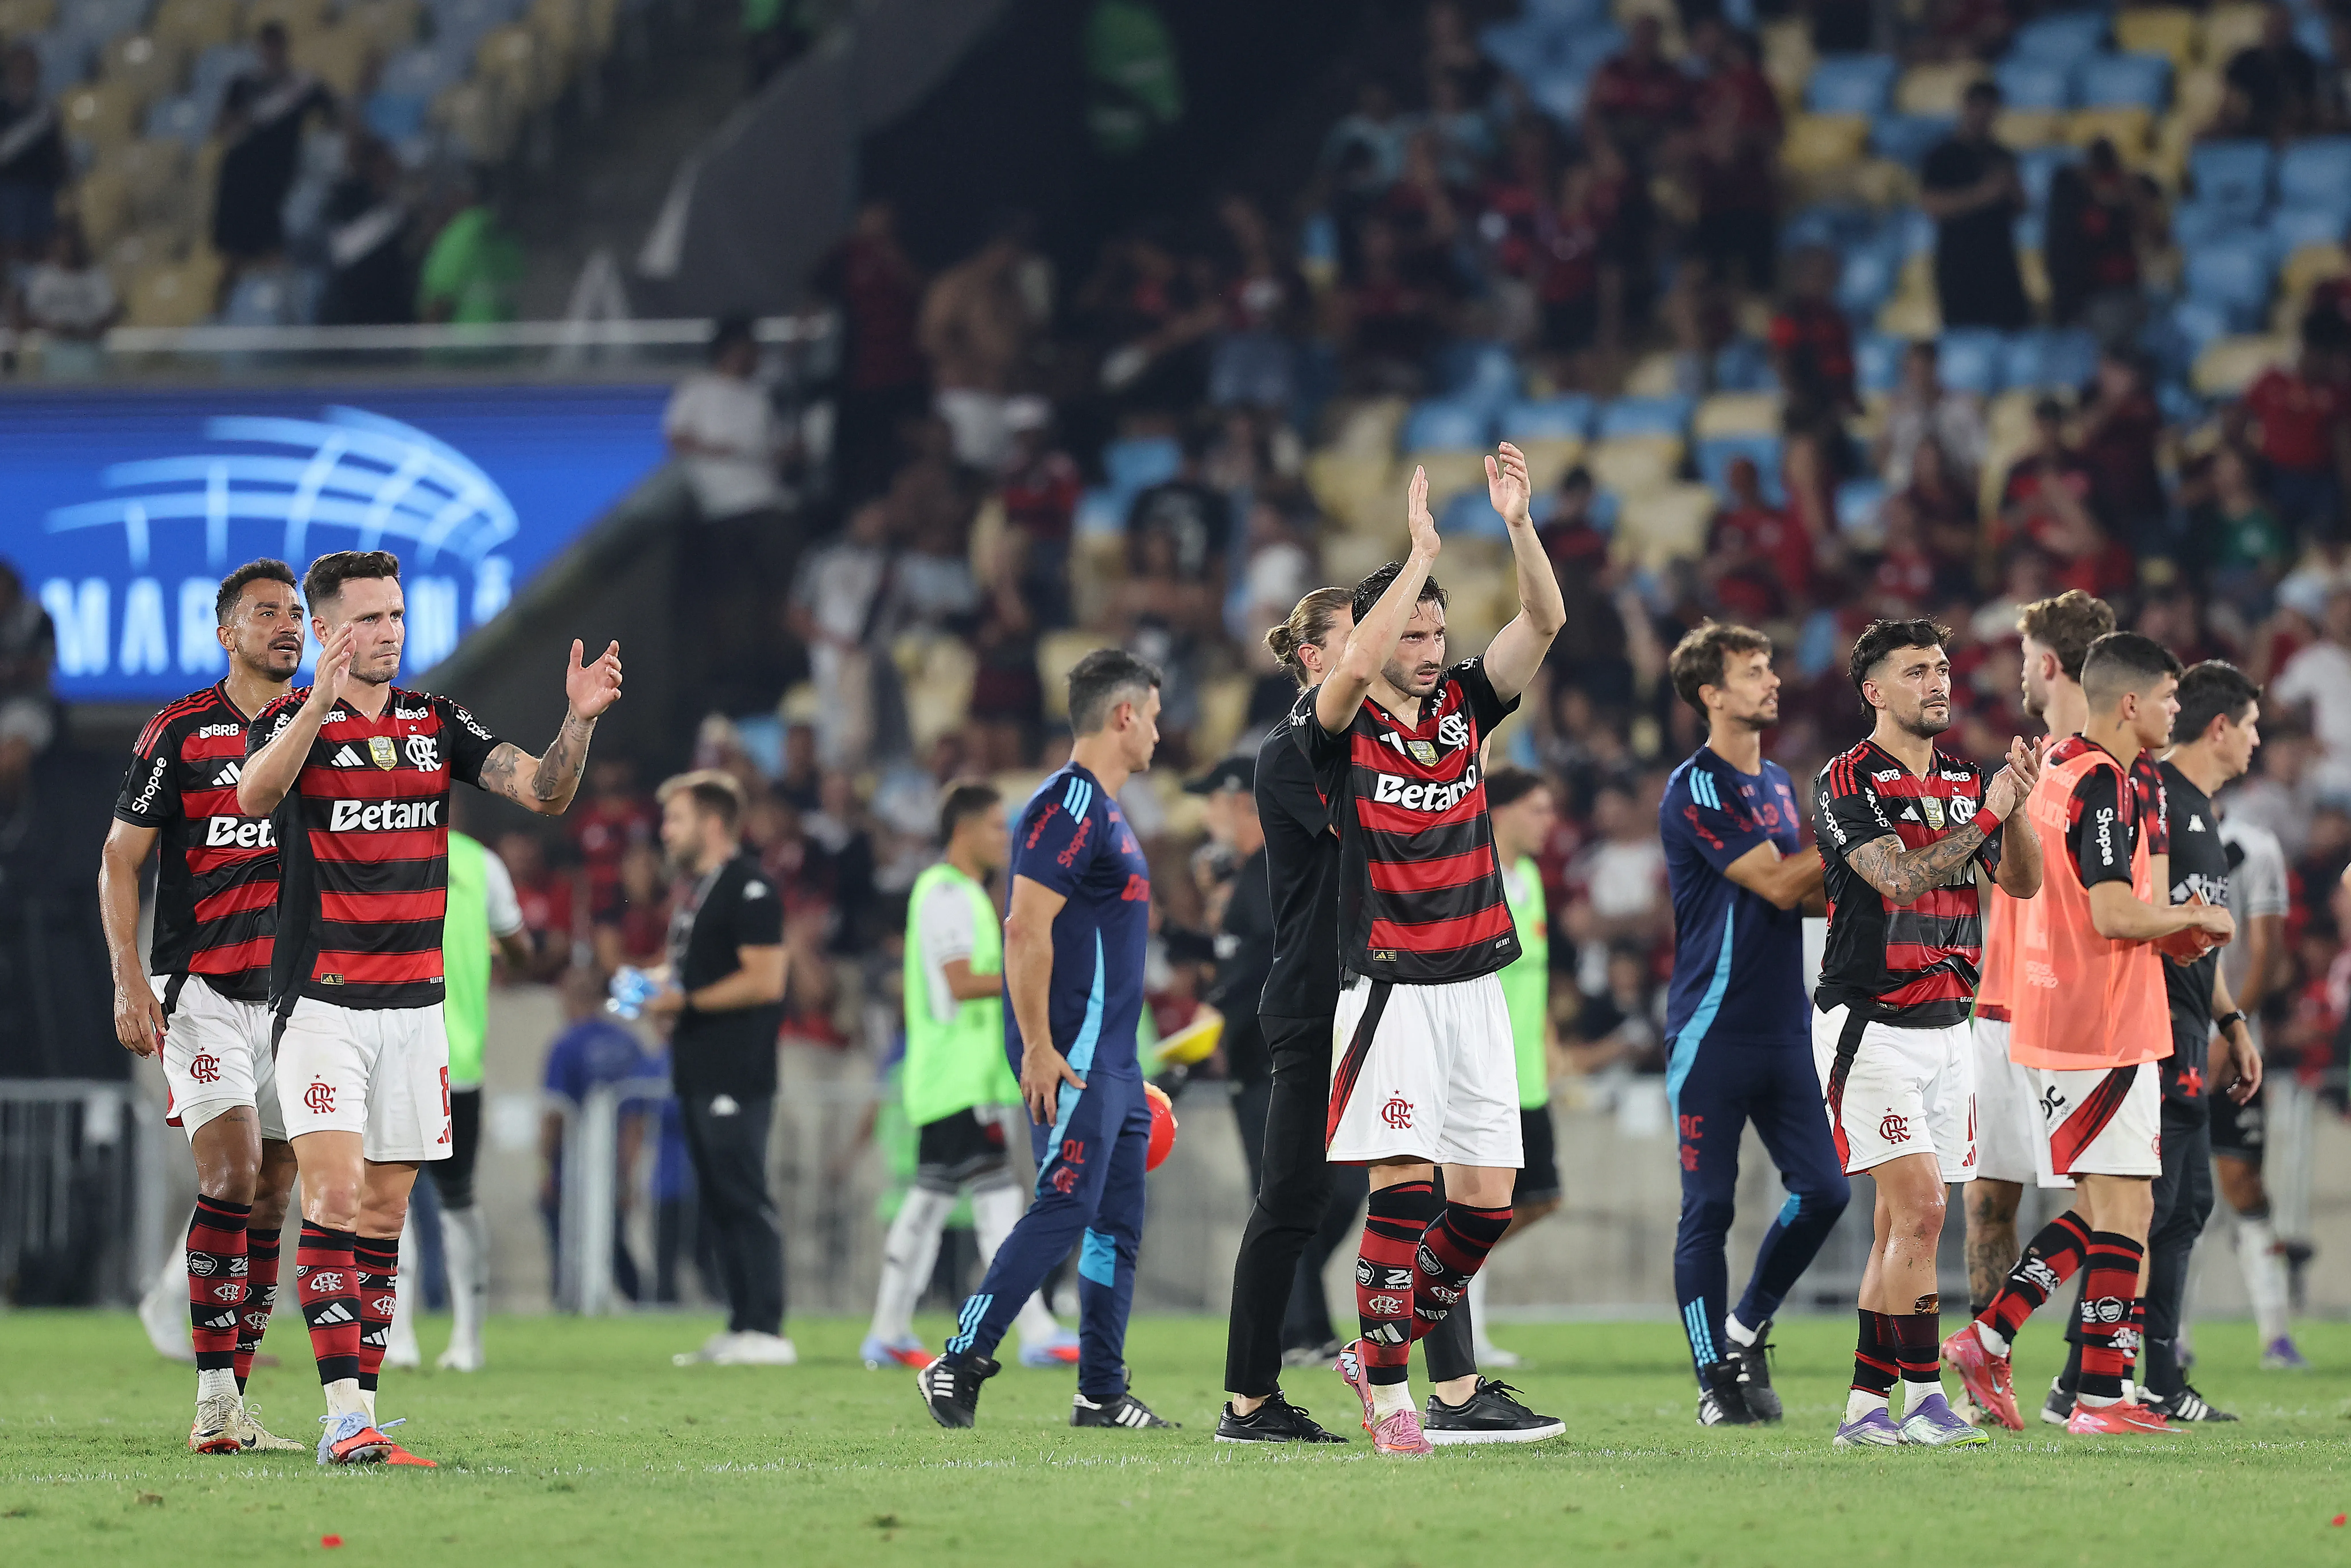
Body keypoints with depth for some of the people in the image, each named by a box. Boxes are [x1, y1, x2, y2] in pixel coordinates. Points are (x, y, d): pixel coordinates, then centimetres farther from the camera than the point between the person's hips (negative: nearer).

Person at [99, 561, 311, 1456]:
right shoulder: (181, 732, -2)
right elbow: (119, 859, 0)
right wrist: (129, 980, -10)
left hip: (294, 991, 5)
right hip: (203, 990, -5)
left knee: (272, 1192, 3)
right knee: (233, 1173, -17)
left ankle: (233, 1402, 9)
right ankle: (214, 1404, -17)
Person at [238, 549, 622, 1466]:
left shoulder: (436, 725, 10)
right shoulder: (291, 719, -5)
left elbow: (543, 793, 1)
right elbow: (254, 796, -27)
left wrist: (580, 721, -19)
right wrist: (321, 702, -41)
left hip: (415, 1005, 5)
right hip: (321, 1004, -5)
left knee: (384, 1213, 6)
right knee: (334, 1197, -15)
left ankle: (363, 1411, 10)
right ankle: (343, 1416, -19)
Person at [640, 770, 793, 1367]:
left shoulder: (748, 887, -12)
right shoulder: (694, 888, 19)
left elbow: (765, 980, -19)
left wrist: (686, 1000, -15)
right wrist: (659, 986, 10)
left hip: (737, 1074, -10)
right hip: (699, 1072, 10)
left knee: (744, 1198, -11)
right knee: (717, 1203, 10)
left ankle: (766, 1331, -11)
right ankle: (740, 1327, 14)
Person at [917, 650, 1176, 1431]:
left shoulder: (1103, 809, 19)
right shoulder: (1070, 804, -13)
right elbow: (1028, 929, -20)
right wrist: (1038, 1046, -23)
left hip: (1111, 1058, 10)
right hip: (1073, 1057, -10)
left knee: (1118, 1220, 9)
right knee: (1064, 1211, -12)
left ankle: (1102, 1394, 12)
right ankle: (960, 1365, -10)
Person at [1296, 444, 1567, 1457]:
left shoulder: (1463, 707, 11)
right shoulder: (1340, 728, -4)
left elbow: (1543, 621, 2)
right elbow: (1356, 666, -26)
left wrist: (1518, 527, -12)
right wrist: (1424, 553, -24)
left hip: (1475, 986, 6)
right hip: (1390, 988, -6)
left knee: (1486, 1198, 3)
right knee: (1405, 1186, -13)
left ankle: (1382, 1353, 19)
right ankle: (1388, 1390, -8)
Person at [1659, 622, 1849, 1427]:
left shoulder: (1778, 782, 17)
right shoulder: (1696, 790, -10)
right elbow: (1775, 881, -16)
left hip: (1783, 1027, 7)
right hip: (1713, 1030, -7)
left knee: (1823, 1189, 0)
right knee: (1709, 1208, -2)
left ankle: (1746, 1330, 19)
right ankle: (1716, 1380, 6)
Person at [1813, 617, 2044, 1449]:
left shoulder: (1965, 781, 12)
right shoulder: (1847, 782, -8)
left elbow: (2022, 883, 4)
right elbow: (1902, 876, -20)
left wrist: (2018, 805, -13)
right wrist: (1987, 814, -21)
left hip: (1946, 1028, 7)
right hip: (1869, 1027, -7)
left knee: (1899, 1224, 6)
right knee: (1920, 1207, -15)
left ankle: (1865, 1405, 9)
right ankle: (1923, 1396, -12)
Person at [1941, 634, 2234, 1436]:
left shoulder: (2056, 769, 14)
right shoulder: (2104, 784, -16)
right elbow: (2115, 915, -23)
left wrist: (2163, 920, 17)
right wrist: (2194, 917, -6)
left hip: (2055, 1027, 10)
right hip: (2106, 1030, -10)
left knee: (2097, 1209, 15)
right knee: (2125, 1210, -4)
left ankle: (1988, 1341, 10)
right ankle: (2103, 1399, -4)